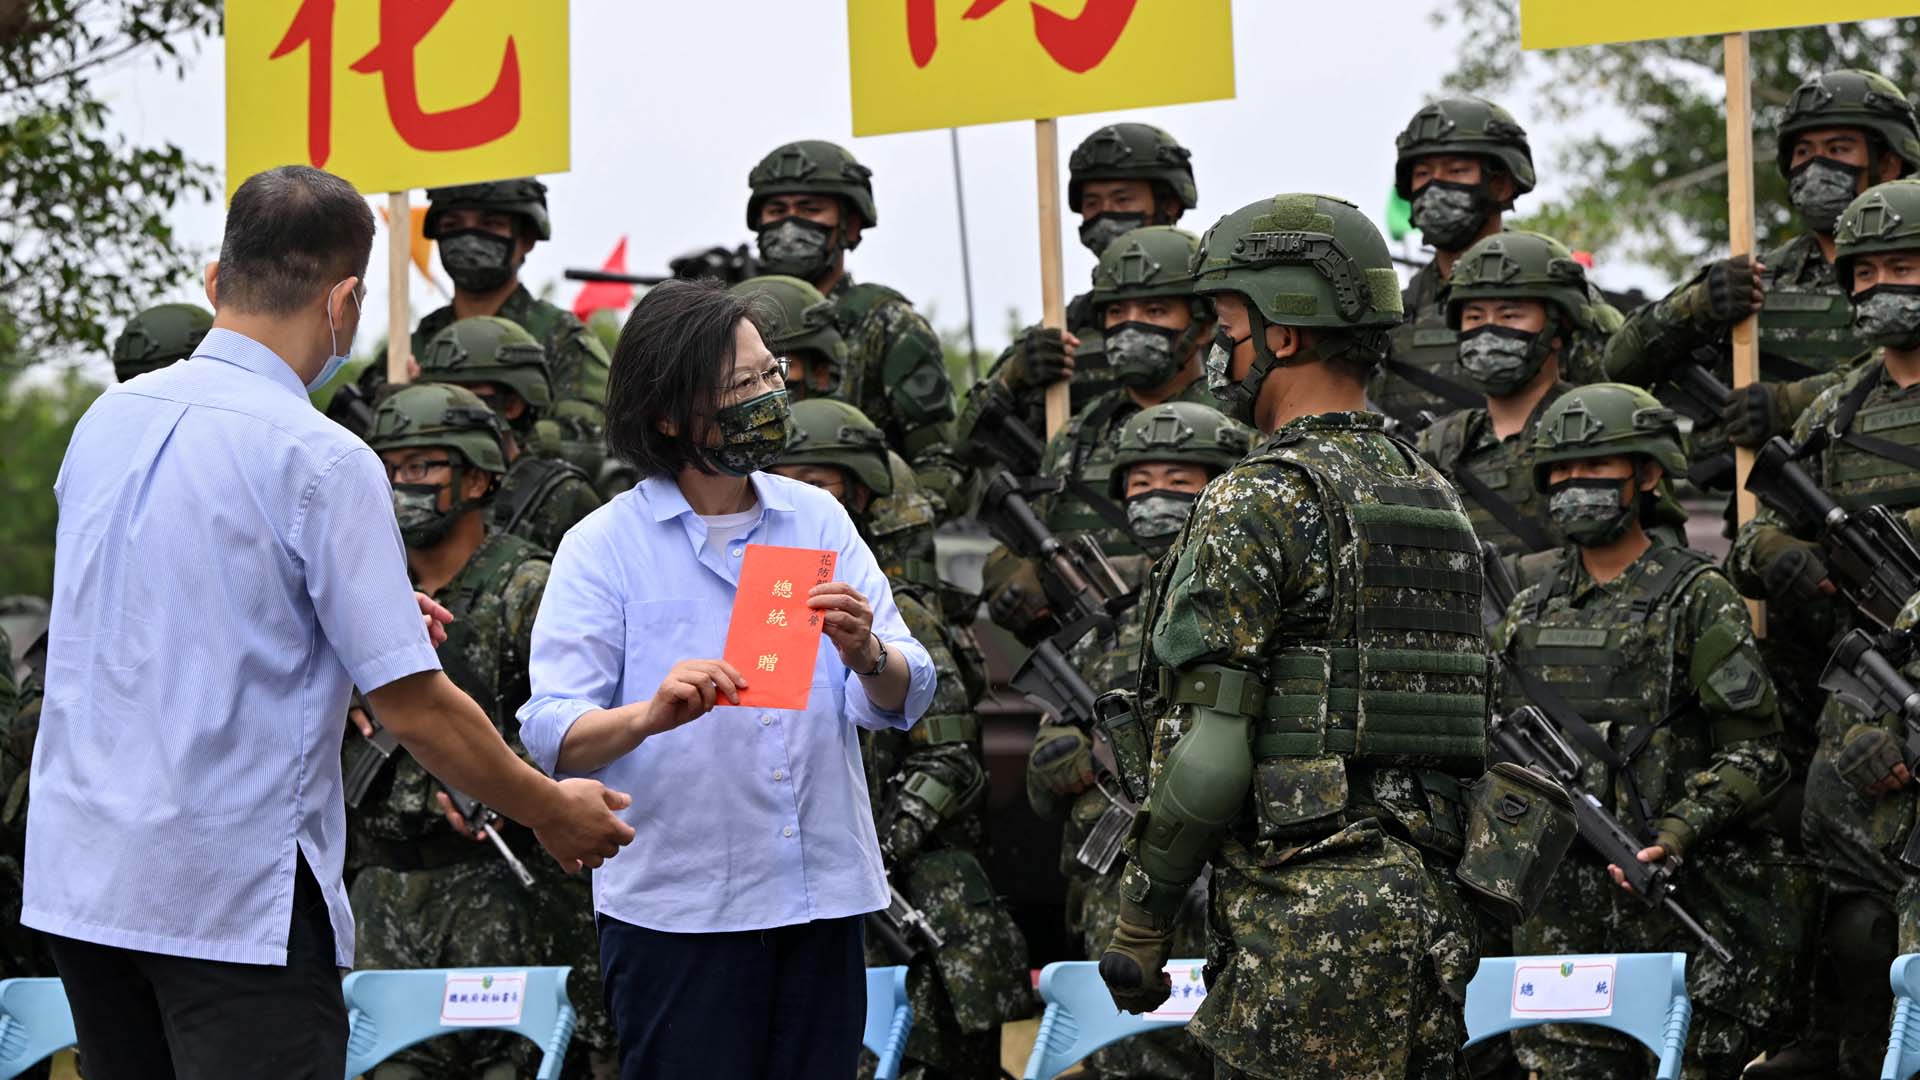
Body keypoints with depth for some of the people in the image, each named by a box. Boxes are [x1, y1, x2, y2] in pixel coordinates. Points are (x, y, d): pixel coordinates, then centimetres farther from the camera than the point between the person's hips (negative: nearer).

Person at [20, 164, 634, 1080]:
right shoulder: (321, 460, -14)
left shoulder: (107, 420, 7)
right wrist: (552, 814, 2)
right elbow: (416, 710, -13)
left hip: (76, 880, 7)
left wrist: (369, 616, 25)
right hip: (234, 897, -7)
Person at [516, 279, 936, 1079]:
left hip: (821, 895, 4)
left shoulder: (816, 519, 9)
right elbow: (552, 737, -13)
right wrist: (651, 715, -32)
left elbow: (904, 700, 4)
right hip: (676, 910, -4)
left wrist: (865, 653, -18)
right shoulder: (604, 547, -3)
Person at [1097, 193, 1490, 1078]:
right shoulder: (1434, 498, 16)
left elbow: (1207, 754, -15)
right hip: (1429, 909, 9)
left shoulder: (1258, 503, -10)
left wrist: (1140, 919, -5)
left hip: (1303, 918, -8)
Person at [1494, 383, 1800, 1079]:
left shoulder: (1696, 599, -3)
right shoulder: (1527, 616, 14)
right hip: (1564, 910, 5)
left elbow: (1755, 751, -8)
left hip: (1682, 897, -5)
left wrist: (1675, 837, -18)